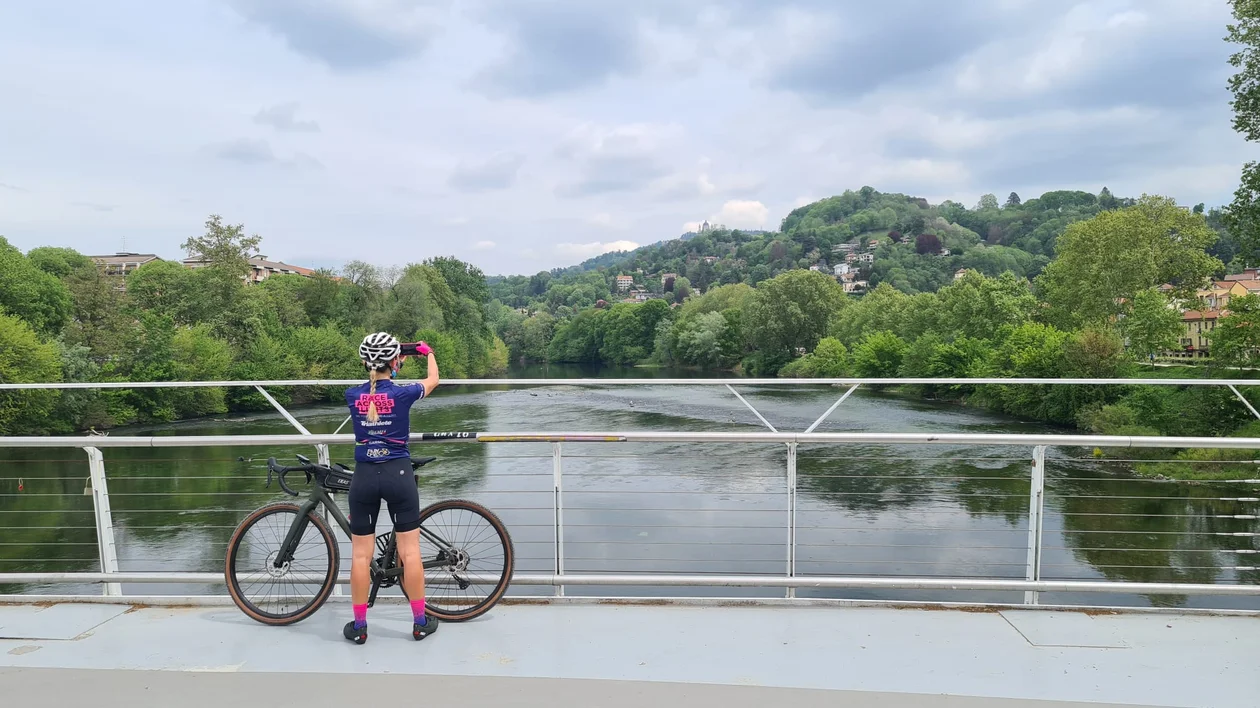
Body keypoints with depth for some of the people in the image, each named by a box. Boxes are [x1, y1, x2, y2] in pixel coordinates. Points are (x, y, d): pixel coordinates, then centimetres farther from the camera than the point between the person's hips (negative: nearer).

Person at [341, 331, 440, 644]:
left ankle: (359, 626, 17)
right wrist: (428, 352, 32)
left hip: (364, 477, 2)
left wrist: (383, 368, 39)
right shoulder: (403, 393, -8)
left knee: (361, 554, 9)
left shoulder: (353, 395, -2)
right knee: (410, 551, 6)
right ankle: (420, 622, 15)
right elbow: (433, 380, 13)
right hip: (398, 475, -2)